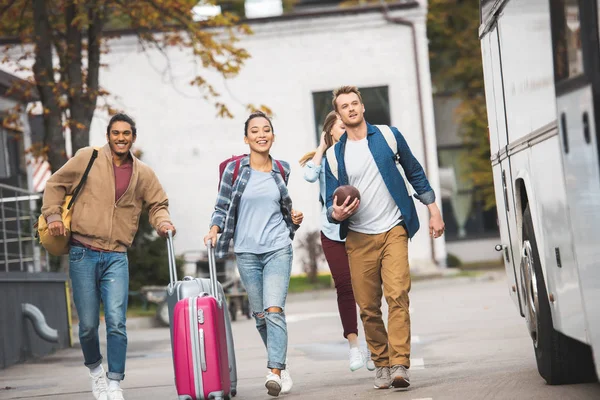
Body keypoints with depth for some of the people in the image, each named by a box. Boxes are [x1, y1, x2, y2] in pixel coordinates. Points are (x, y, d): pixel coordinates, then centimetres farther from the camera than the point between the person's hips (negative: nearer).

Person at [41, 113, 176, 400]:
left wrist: (163, 222, -2)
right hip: (83, 254, -1)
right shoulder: (87, 158, 2)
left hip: (116, 258, 1)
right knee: (88, 324, 3)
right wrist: (53, 214, -4)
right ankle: (95, 369, 31)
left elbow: (157, 204, 19)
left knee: (116, 322, -11)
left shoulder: (143, 173, 9)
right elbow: (56, 185, 10)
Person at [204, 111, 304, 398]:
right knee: (260, 315, 5)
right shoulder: (234, 169, -1)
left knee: (274, 309, -15)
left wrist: (294, 219, 6)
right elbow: (222, 207, 2)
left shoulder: (281, 170, 7)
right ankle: (281, 365, 22)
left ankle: (274, 372, -20)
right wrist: (214, 229, -15)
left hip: (278, 248, 0)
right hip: (246, 251, 0)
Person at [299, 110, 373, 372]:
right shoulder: (323, 159, 6)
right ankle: (353, 345, 5)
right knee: (344, 286, -2)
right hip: (333, 232, 0)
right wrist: (322, 147, -7)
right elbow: (310, 176, -14)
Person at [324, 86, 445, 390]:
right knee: (368, 307, 1)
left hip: (393, 231, -2)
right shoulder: (334, 156, 7)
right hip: (359, 239, 2)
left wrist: (433, 210, 11)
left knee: (397, 295, -17)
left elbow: (415, 173, 14)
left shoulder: (388, 136, 5)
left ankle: (399, 365, -21)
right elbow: (330, 202, 8)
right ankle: (381, 365, 15)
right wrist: (336, 213, -15)